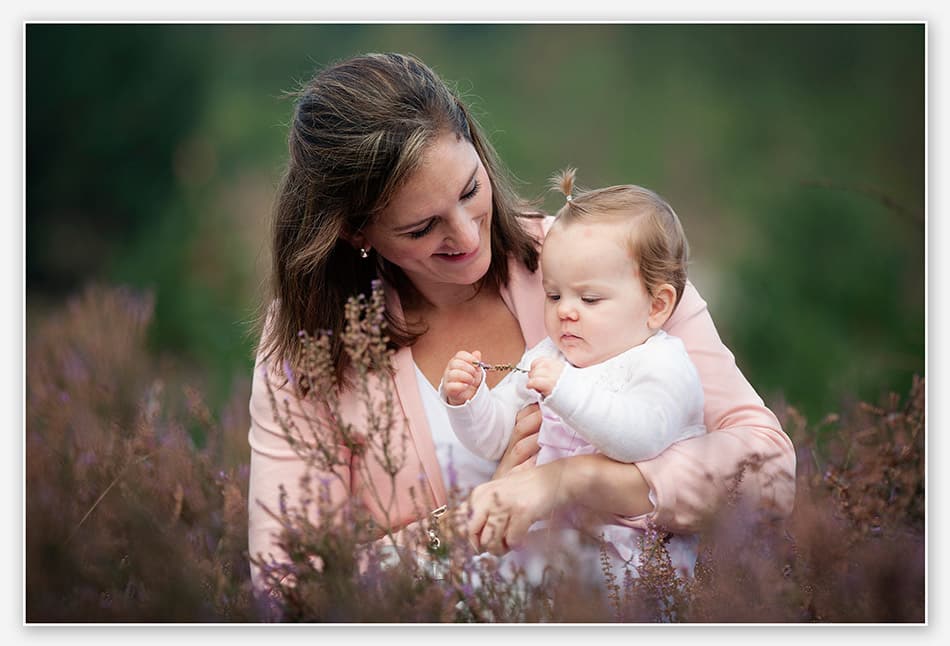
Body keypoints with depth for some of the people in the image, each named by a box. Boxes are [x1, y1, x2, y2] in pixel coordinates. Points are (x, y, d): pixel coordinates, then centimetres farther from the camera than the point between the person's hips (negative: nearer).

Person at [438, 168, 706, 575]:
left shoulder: (663, 365, -4)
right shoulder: (545, 358, 19)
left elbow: (639, 438, -23)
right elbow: (493, 441, 19)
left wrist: (565, 389, -29)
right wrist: (467, 401, 0)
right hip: (537, 534, 6)